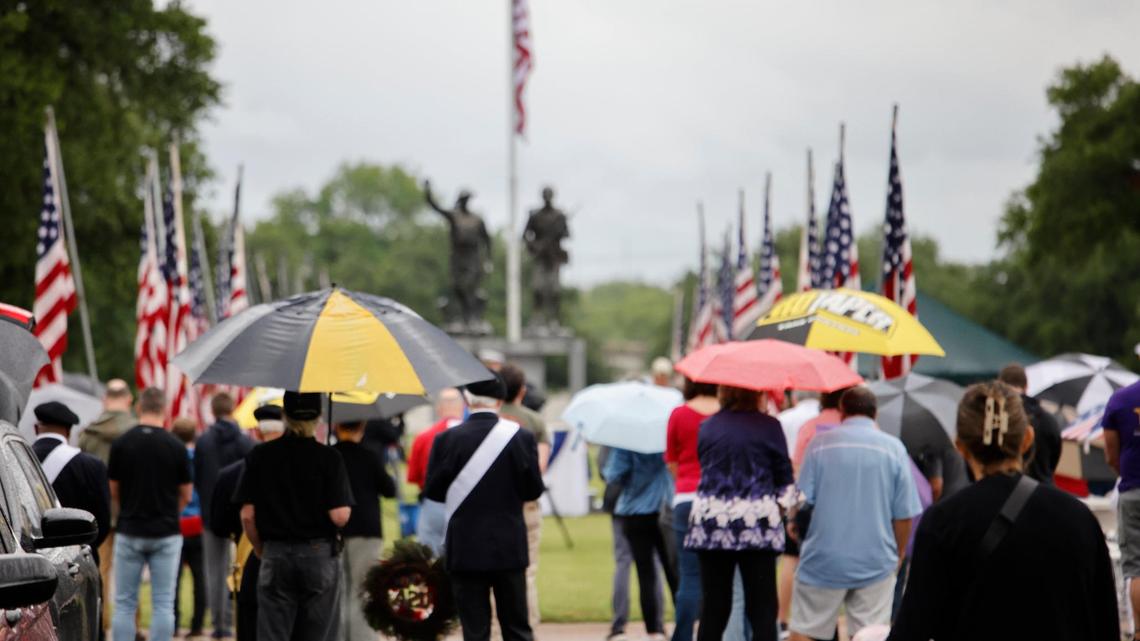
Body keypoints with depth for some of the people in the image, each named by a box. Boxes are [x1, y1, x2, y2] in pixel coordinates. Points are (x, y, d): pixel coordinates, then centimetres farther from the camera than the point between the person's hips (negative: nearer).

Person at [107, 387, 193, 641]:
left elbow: (113, 492, 3)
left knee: (124, 603, 6)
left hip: (129, 532, 1)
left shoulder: (121, 444, -5)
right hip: (166, 534, 0)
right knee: (163, 604, 3)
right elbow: (186, 496, 3)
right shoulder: (175, 446, -6)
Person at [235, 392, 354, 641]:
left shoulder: (260, 455, -2)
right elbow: (340, 516, -13)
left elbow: (247, 515, -2)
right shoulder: (329, 458, -8)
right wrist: (345, 507, 9)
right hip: (320, 555, -1)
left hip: (276, 555, 1)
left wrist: (261, 551, 12)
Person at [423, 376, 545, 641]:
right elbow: (534, 490, -2)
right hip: (509, 549, 1)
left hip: (465, 550, -1)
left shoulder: (447, 439, -8)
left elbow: (432, 490, -3)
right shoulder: (521, 437, -5)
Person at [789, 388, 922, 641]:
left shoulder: (821, 443, -2)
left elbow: (802, 501, -4)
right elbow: (904, 515, -1)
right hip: (875, 562, 0)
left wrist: (795, 526, 15)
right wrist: (898, 555, 13)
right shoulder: (894, 448, 0)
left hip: (823, 557, 0)